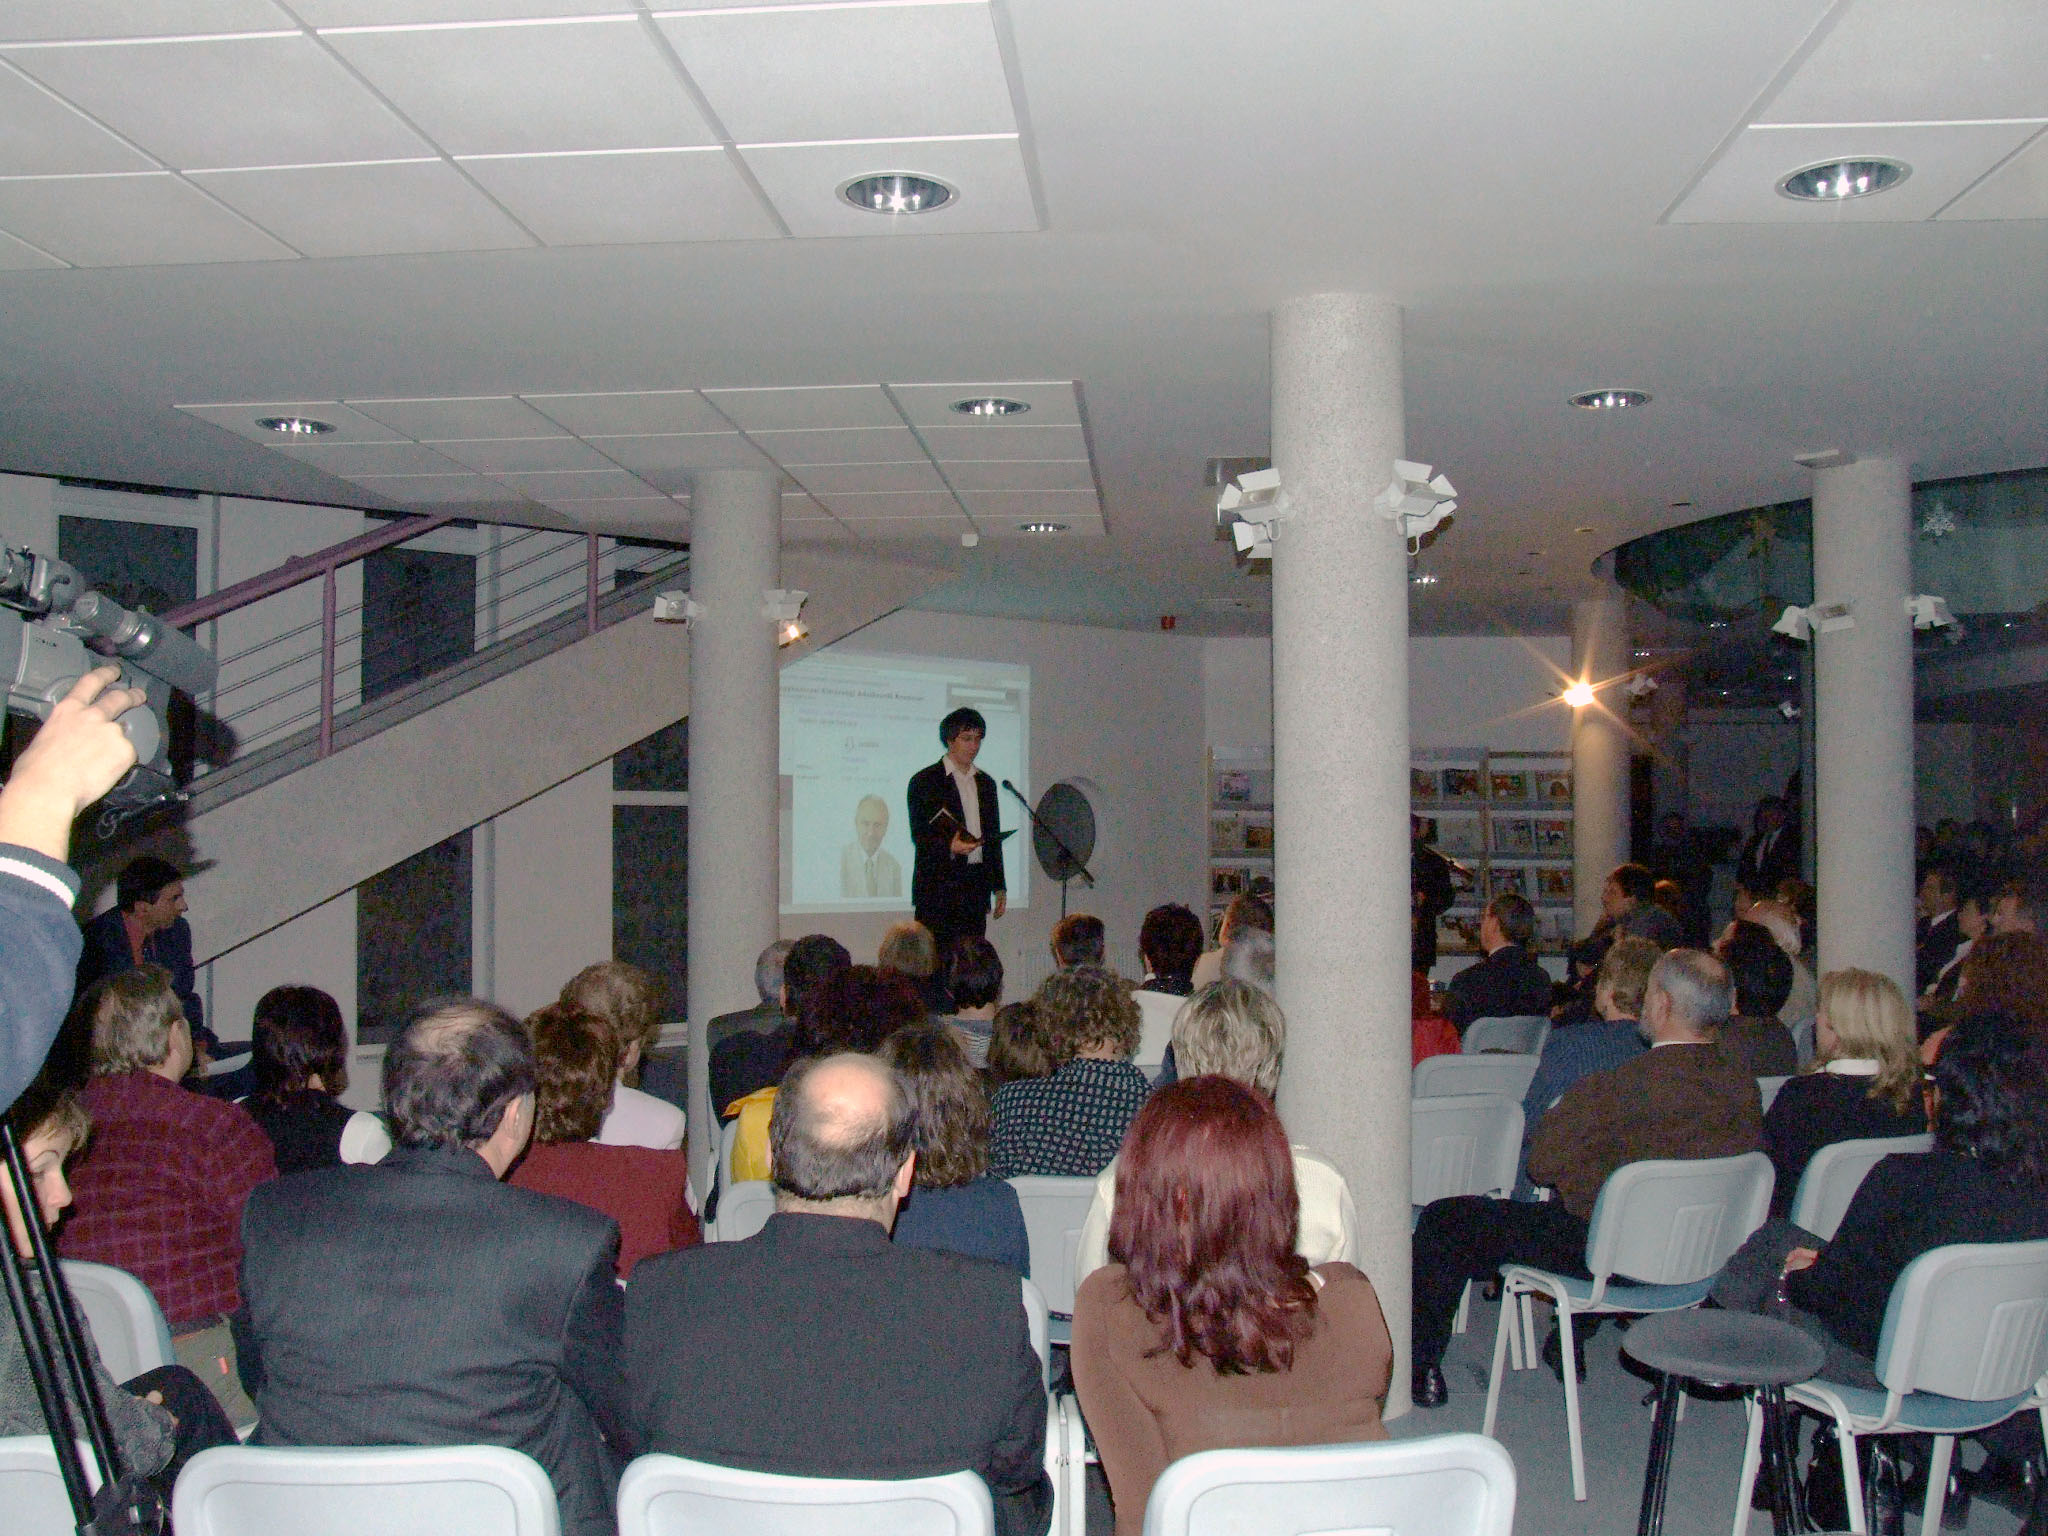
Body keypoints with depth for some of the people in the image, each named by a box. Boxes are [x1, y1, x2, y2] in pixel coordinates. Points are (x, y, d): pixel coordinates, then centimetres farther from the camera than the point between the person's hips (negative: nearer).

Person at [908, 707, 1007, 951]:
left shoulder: (986, 783, 18)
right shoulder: (925, 781, 0)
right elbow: (918, 835, -7)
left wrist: (999, 887, 16)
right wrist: (949, 847, -25)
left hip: (976, 889, 5)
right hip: (937, 885, -5)